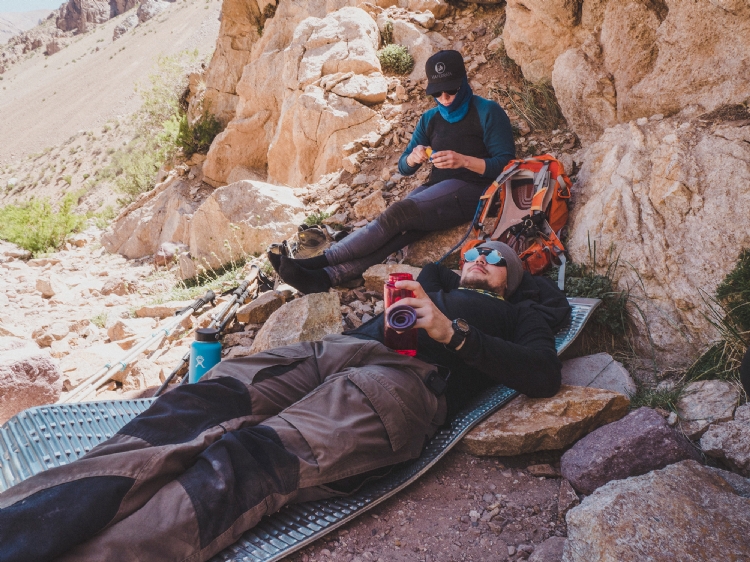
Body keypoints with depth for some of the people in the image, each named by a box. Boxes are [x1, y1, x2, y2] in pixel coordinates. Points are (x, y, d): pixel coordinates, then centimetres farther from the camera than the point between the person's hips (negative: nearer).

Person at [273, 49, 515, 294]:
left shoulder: (487, 112, -1)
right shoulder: (430, 119, 16)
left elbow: (506, 164, -7)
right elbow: (403, 167, 15)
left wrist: (463, 160, -22)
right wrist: (413, 158, -10)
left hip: (470, 191, -5)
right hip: (437, 189, 5)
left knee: (397, 214, -28)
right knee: (397, 230, -25)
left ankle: (319, 262, -30)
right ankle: (325, 277, -44)